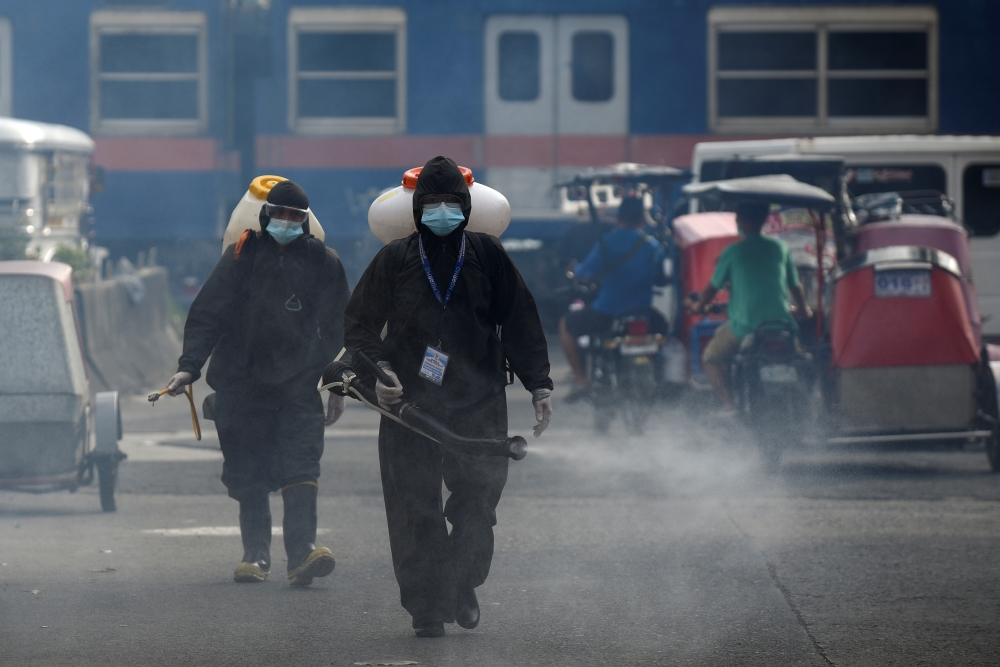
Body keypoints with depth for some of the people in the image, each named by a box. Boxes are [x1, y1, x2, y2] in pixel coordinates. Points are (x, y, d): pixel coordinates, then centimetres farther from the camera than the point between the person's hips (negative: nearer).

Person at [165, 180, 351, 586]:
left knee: (301, 465, -15)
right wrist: (189, 367, -8)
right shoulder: (242, 256, 3)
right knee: (248, 476, 2)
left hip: (298, 385, -1)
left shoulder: (322, 263, 5)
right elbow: (206, 315, 4)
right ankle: (255, 555, 8)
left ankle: (302, 553, -23)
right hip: (243, 384, 1)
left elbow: (338, 329, 12)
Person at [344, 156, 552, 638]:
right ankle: (425, 607, 2)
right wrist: (376, 372, -7)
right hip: (409, 403, 0)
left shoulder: (487, 256, 6)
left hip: (479, 404, 0)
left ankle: (463, 589, 19)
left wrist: (538, 385, 4)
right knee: (414, 509, -4)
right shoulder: (394, 261, 6)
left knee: (477, 504, -3)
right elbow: (359, 324, 10)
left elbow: (520, 323, 10)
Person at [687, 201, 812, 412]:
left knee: (710, 359, 15)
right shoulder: (780, 248, 4)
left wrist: (697, 306, 24)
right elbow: (795, 285, 15)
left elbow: (713, 288, 3)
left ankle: (731, 404, -4)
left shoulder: (733, 252, -5)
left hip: (744, 327, -4)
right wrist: (804, 310, 34)